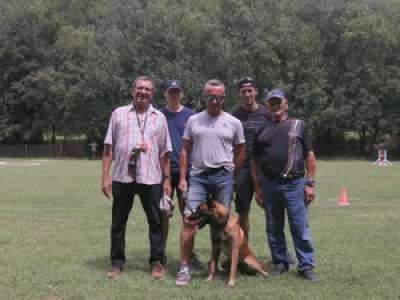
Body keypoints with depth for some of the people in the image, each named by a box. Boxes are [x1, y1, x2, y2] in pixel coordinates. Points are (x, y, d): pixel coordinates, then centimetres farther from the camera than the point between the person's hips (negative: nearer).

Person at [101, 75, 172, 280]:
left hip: (151, 178, 0)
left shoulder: (159, 117, 11)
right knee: (118, 222, 7)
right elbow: (109, 148, 4)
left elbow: (165, 153, 10)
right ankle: (117, 263, 19)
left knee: (156, 221, 5)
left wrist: (167, 179, 5)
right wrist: (105, 175, -2)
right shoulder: (119, 114, 7)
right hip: (122, 177, 0)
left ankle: (157, 262, 17)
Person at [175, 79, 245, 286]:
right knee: (189, 220, -8)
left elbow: (240, 153, 12)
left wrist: (231, 176, 8)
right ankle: (184, 267, -2)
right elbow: (185, 151, 9)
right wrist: (182, 178, 2)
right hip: (198, 176, 0)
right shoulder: (193, 120, 8)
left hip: (223, 176, 0)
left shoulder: (233, 123, 6)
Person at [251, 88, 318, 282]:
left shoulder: (298, 125, 8)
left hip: (295, 184, -3)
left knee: (301, 228, -2)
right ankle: (280, 263, 22)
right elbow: (255, 162, 14)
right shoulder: (262, 131, 13)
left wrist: (310, 184, -2)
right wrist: (257, 188, 7)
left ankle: (306, 266, 7)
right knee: (274, 229, 9)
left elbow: (309, 156, 5)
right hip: (270, 185, 3)